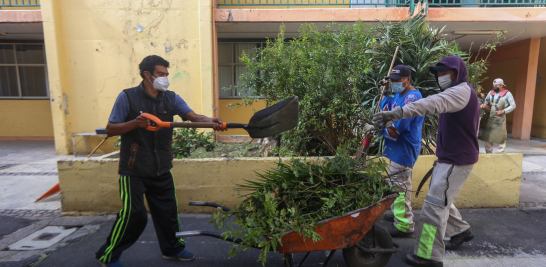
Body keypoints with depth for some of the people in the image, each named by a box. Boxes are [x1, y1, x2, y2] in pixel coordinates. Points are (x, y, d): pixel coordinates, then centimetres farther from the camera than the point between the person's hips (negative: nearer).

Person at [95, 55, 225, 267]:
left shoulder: (171, 98, 1)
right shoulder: (127, 97, -8)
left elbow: (193, 117, -12)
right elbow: (110, 129, -7)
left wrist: (209, 120, -33)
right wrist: (135, 123, -24)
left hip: (161, 169, 4)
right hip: (134, 170, -4)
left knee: (167, 211, 12)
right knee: (133, 214, -1)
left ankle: (172, 248, 34)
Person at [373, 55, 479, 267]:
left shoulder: (461, 92, -19)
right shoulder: (463, 93, 16)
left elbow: (433, 103, -40)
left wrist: (399, 112, -54)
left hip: (456, 160, -10)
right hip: (450, 157, 10)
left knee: (435, 204, -8)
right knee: (441, 199, 20)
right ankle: (461, 231, 39)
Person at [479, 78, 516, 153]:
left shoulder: (507, 93, -2)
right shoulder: (491, 92, 10)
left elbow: (513, 105, -2)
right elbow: (486, 101, 22)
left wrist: (503, 111, -12)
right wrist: (484, 105, 0)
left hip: (500, 118, -4)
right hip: (490, 117, 4)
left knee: (500, 136, -2)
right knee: (488, 135, 6)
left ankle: (500, 153, 9)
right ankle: (488, 153, 16)